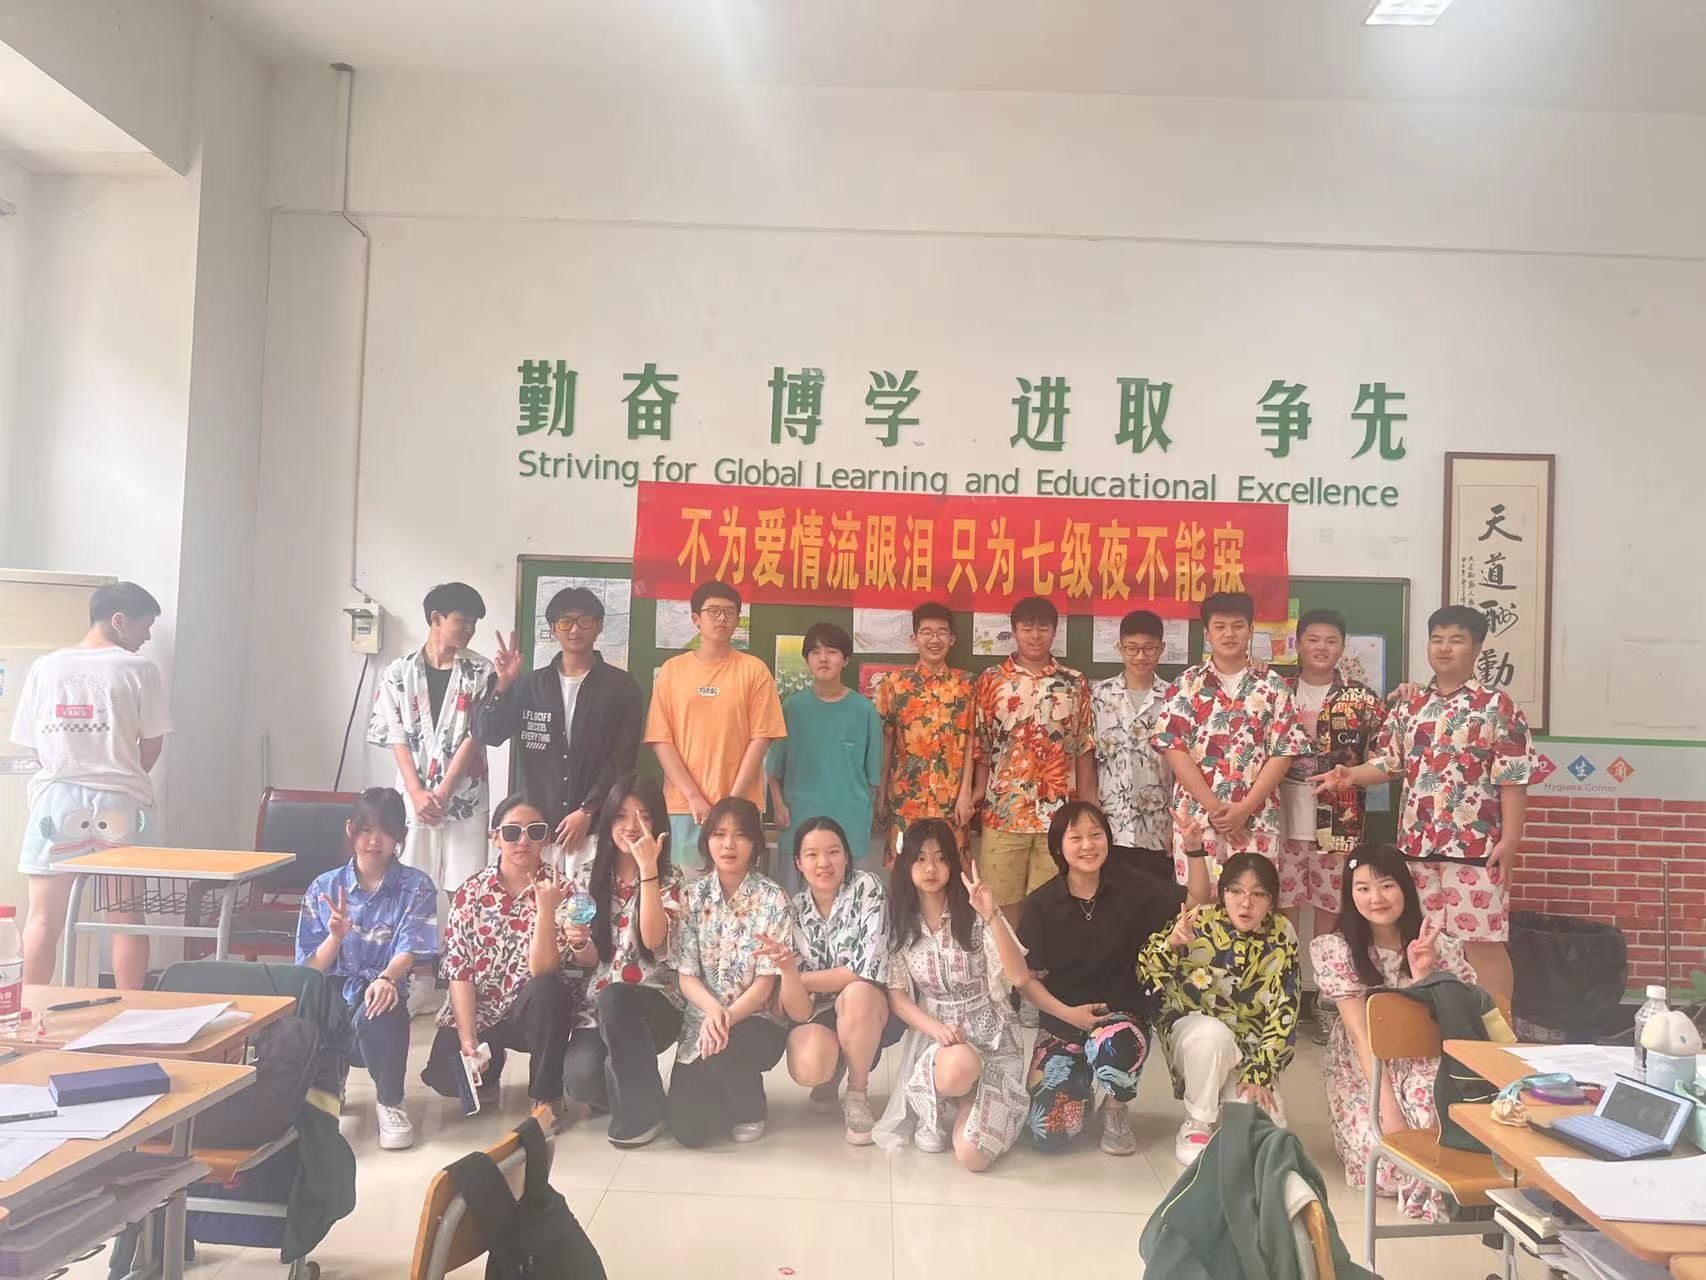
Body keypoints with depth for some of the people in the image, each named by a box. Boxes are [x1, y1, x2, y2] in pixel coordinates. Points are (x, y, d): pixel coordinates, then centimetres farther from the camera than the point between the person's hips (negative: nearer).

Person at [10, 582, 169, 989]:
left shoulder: (45, 667, 3)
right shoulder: (138, 669, -6)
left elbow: (33, 745, 6)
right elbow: (152, 745, -2)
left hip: (57, 801, 2)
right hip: (119, 804, -2)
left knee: (43, 918, 10)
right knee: (126, 918, 7)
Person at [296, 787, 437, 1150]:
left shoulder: (416, 888, 1)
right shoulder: (324, 887, 7)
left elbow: (408, 951, -13)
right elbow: (311, 968, 4)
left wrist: (386, 978, -36)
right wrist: (335, 936, -17)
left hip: (379, 994, -1)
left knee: (378, 1012, -37)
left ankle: (391, 1104, -11)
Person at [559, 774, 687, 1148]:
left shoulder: (670, 880, -3)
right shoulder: (588, 875, 5)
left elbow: (654, 941, -21)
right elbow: (587, 960, 7)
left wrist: (647, 869, -25)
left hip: (655, 1005, -2)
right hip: (598, 1004, 2)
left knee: (614, 999, -36)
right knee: (580, 1076, -28)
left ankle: (643, 1109, -16)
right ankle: (600, 1090, 11)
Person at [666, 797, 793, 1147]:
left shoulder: (772, 898, -7)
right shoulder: (693, 895, 0)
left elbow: (766, 981, -10)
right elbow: (686, 977, -3)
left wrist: (729, 1017, -27)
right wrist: (713, 1010, -24)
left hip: (756, 1022, -2)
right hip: (701, 1022, 2)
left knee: (724, 1051, -36)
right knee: (688, 1129, -15)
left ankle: (750, 1108, -1)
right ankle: (728, 1090, 21)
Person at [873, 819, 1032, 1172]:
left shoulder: (974, 914, -9)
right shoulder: (900, 921, -1)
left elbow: (1019, 976, -19)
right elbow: (897, 996, 0)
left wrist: (991, 916, -31)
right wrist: (936, 1028, -18)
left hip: (991, 1036, -1)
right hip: (933, 1034, 1)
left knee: (972, 1155, -21)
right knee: (955, 1068, -38)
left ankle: (967, 1104, 13)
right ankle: (936, 1109, -1)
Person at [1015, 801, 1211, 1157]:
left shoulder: (1131, 887, -5)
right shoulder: (1040, 906, -7)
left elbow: (1197, 904, -3)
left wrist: (1195, 851, -16)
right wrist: (1068, 1013, -16)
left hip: (1122, 1012, 0)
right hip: (1062, 1020, 1)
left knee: (1112, 1044, -39)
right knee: (1050, 1134, -14)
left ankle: (1116, 1111, -1)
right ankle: (1083, 1083, 23)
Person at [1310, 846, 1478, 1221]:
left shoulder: (1439, 945, -10)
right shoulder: (1337, 949, -15)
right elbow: (1362, 1034, -17)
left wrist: (1421, 975, -29)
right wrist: (1389, 1109, -25)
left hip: (1422, 1064, 2)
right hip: (1363, 1070, -2)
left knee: (1439, 1121, -31)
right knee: (1389, 1158, -26)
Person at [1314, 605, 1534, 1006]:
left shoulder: (1497, 706, -4)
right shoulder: (1409, 708, 11)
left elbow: (1513, 779, -7)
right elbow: (1388, 764, 12)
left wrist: (1510, 840, -13)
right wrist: (1350, 775, -7)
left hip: (1475, 846, -5)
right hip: (1417, 844, 5)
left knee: (1482, 942, -1)